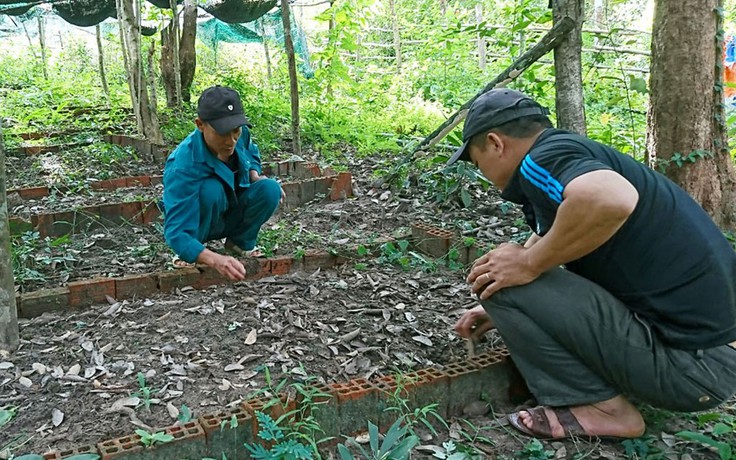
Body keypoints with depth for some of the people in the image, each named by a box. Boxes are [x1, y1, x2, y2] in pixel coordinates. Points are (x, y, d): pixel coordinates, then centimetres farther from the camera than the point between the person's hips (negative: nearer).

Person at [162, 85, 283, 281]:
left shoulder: (241, 133, -18)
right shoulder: (183, 166, -36)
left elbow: (252, 154, 10)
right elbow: (176, 232, -40)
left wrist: (255, 176, -13)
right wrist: (214, 259, -56)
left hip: (231, 216, 5)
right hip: (194, 222, -5)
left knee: (270, 189, -22)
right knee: (211, 189, -36)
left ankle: (240, 242, 1)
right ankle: (187, 253, -12)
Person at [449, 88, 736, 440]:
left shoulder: (542, 158, -14)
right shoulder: (574, 153, 17)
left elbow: (612, 199, -37)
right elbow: (546, 237, 30)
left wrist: (530, 263, -22)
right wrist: (501, 313, 39)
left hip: (684, 366, -10)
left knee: (502, 282, -12)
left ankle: (603, 407, 0)